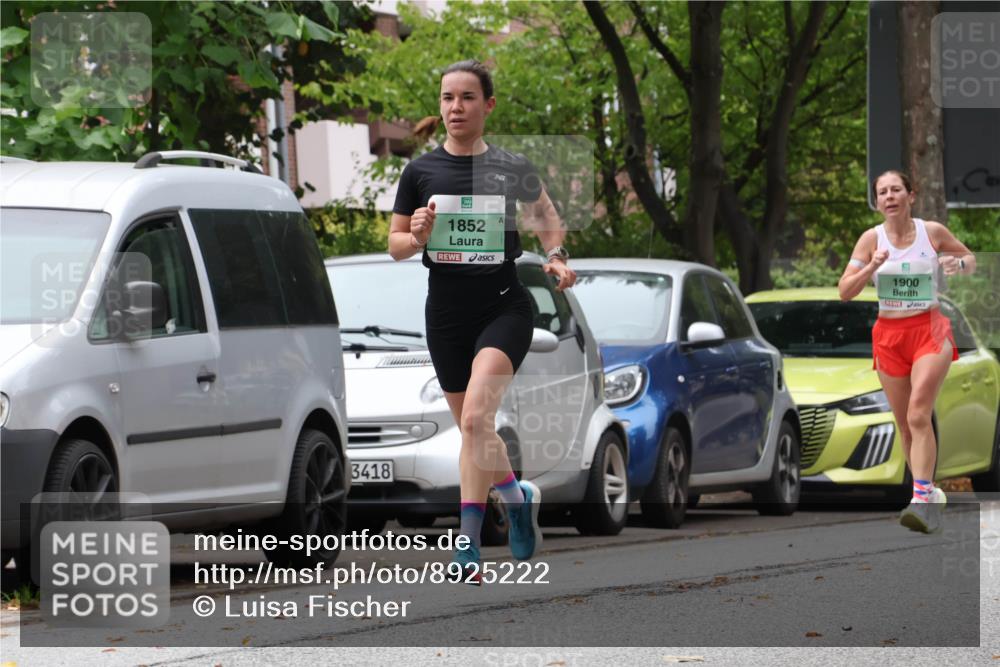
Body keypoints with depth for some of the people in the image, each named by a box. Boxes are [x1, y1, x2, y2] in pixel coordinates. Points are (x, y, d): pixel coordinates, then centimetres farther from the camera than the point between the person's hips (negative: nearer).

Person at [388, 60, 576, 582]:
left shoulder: (513, 169, -1)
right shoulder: (420, 172, 2)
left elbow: (546, 215, 18)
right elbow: (395, 245, 8)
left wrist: (556, 256, 0)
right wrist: (418, 237, -13)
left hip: (503, 308, -3)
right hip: (446, 313, 3)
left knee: (476, 418, -22)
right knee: (473, 431, 14)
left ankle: (467, 546, -22)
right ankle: (518, 496, 45)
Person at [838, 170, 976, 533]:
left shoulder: (933, 231, -2)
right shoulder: (872, 239, 0)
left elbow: (972, 260, 14)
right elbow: (844, 291, -3)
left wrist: (958, 264, -9)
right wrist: (871, 268, -19)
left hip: (930, 330, -3)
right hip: (889, 335, 3)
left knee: (918, 414, -21)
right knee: (905, 425, 6)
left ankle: (922, 499, -28)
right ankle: (931, 495, 21)